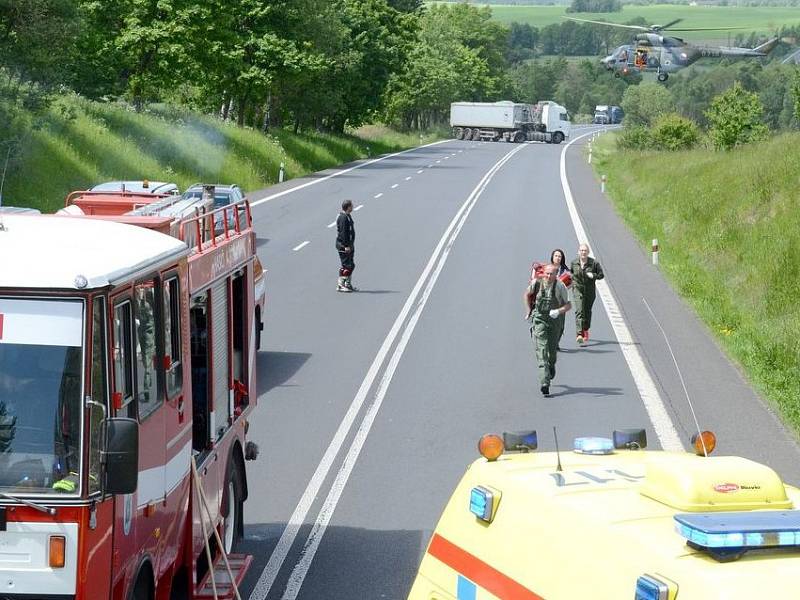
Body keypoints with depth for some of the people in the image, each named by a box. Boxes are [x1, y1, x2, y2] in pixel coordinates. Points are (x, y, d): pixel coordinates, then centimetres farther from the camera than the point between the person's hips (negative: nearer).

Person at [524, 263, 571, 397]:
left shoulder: (560, 287, -7)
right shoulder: (537, 283, -5)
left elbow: (568, 305, -2)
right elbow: (527, 295, 15)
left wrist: (558, 311, -21)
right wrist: (528, 311, 11)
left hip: (554, 320, 1)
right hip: (539, 319, -1)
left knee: (553, 349, 11)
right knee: (542, 350, -12)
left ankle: (551, 366, 49)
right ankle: (545, 383, -20)